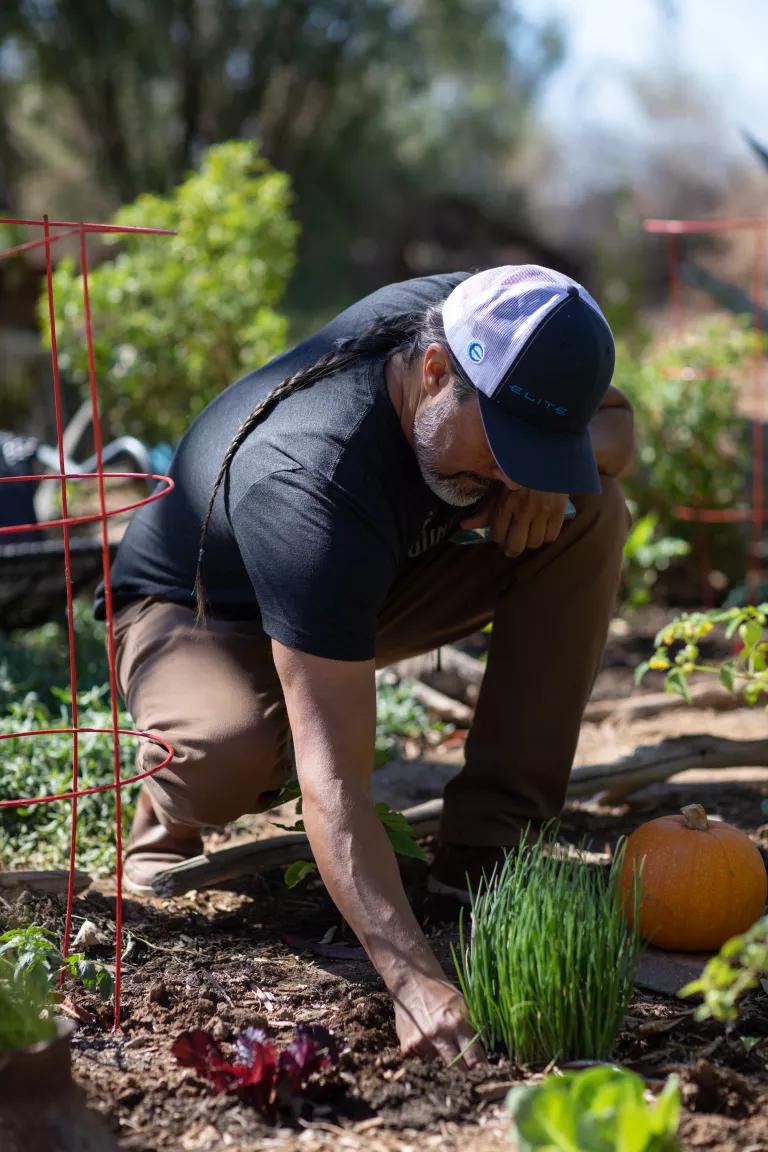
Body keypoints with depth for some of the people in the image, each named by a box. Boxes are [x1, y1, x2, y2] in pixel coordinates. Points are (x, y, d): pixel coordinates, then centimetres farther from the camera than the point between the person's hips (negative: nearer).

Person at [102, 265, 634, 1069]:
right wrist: (413, 978, -57)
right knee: (236, 747, -42)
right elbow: (332, 781, -47)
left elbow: (617, 422, -1)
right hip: (197, 614, -6)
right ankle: (167, 824, -3)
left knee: (592, 516, -15)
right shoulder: (312, 486, -42)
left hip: (374, 583, 7)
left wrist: (545, 469, -26)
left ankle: (487, 845, -13)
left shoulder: (476, 322, -23)